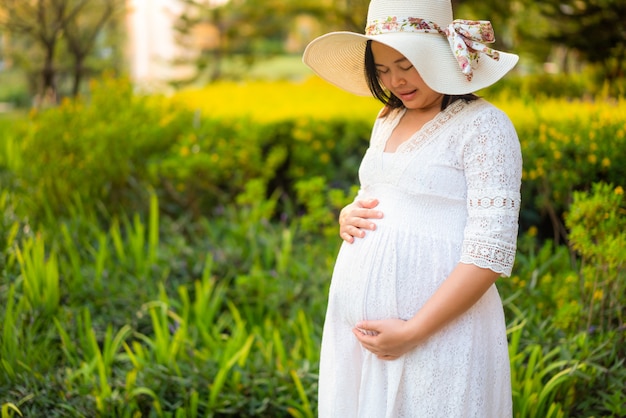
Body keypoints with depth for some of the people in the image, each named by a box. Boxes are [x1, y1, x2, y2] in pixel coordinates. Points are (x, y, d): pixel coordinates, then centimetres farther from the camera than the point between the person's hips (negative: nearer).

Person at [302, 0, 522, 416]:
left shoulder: (484, 126, -10)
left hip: (438, 328, -7)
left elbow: (491, 252, -16)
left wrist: (413, 331, -20)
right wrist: (348, 215, 4)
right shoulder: (388, 121, 13)